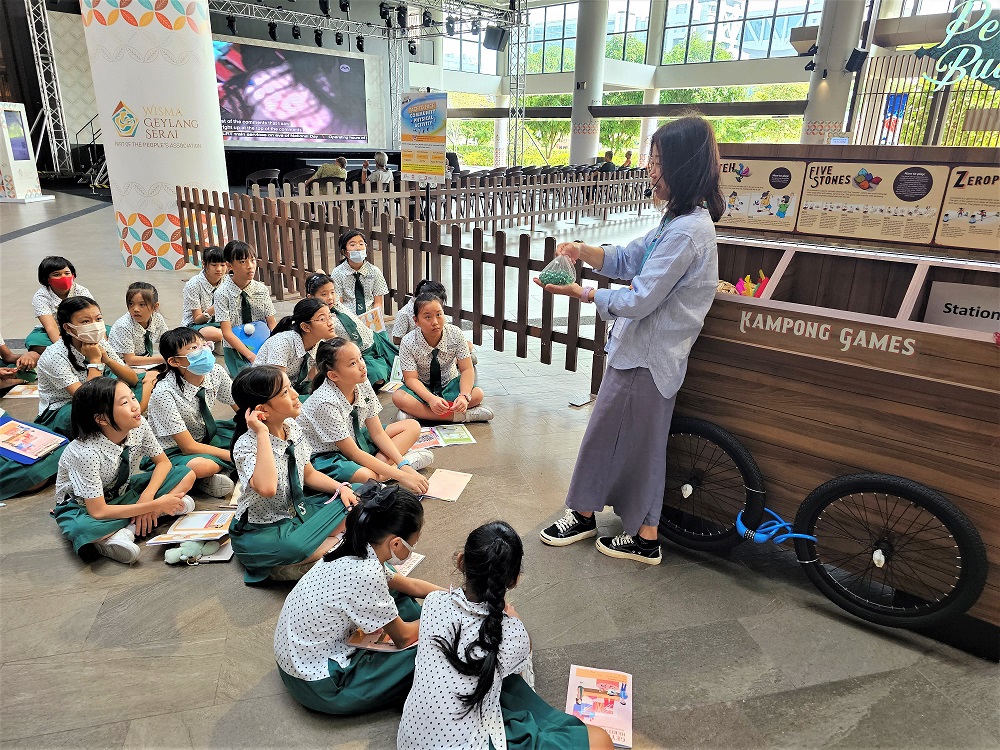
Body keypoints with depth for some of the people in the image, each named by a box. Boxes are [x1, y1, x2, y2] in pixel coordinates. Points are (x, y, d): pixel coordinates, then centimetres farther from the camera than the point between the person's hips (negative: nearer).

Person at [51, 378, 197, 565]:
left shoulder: (139, 426, -19)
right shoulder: (85, 452, -33)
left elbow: (163, 463, -4)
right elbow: (98, 512, -31)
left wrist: (147, 497, -21)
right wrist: (155, 505, -29)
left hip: (122, 492, 7)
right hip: (82, 506, -7)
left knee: (186, 474, -13)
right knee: (83, 529, -43)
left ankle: (129, 529, -19)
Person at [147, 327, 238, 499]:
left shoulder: (216, 372, -13)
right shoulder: (164, 393, -28)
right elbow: (189, 447, -25)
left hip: (207, 436, 7)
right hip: (173, 451, -7)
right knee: (201, 466, -40)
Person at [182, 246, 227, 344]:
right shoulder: (193, 285, -15)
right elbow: (197, 319, -14)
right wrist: (211, 311, -35)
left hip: (218, 321, 5)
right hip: (194, 325, -4)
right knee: (217, 334, -38)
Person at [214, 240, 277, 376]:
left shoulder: (262, 290, 1)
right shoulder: (222, 293, -9)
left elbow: (272, 324, 1)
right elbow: (227, 333, -13)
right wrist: (251, 356, -23)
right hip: (235, 349, -3)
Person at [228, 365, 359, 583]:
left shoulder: (291, 427, -4)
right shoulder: (246, 445, -24)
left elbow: (309, 474, 10)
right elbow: (267, 488, -46)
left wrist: (341, 488, -6)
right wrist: (263, 434, -39)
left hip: (298, 511, 7)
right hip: (260, 530, -7)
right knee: (294, 547, -39)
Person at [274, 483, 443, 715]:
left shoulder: (355, 552, -7)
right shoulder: (365, 575, -31)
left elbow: (409, 585, 11)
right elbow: (403, 637, -15)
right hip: (319, 686, -8)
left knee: (400, 598, 11)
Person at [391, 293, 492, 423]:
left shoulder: (455, 334, -17)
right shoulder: (408, 343, -20)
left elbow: (467, 370, -16)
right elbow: (411, 378, -22)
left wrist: (464, 396, -35)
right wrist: (431, 399, -41)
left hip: (450, 384, 1)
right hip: (422, 388, -1)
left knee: (477, 394, -26)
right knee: (398, 397, -33)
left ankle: (418, 412, -26)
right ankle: (458, 416, -32)